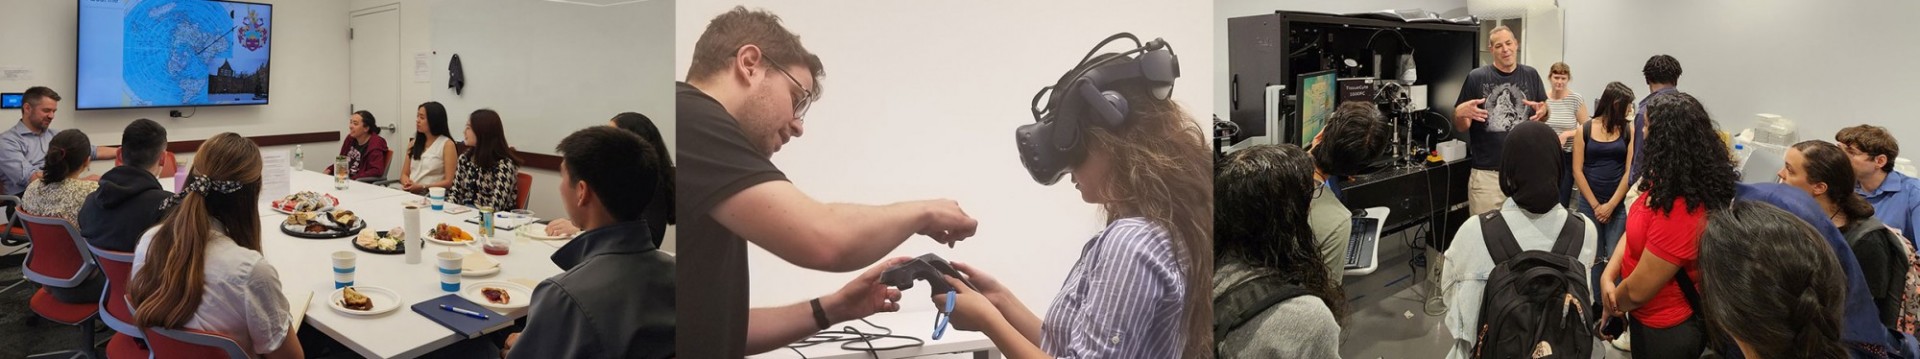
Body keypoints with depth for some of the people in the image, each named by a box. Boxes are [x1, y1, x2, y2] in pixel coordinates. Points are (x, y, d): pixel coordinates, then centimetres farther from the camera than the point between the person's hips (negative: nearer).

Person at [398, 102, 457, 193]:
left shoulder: (447, 144, 0)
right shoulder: (413, 143, 19)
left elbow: (449, 182, -7)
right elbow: (404, 174, 19)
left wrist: (422, 187, -17)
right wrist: (407, 183, -4)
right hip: (410, 193, 5)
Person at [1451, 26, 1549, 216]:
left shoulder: (1530, 75, 4)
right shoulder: (1477, 77, -5)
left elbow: (1544, 115, 16)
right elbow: (1461, 127, -2)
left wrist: (1543, 111, -7)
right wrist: (1459, 113, -24)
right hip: (1487, 172, -3)